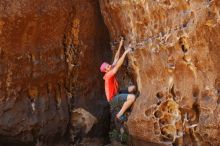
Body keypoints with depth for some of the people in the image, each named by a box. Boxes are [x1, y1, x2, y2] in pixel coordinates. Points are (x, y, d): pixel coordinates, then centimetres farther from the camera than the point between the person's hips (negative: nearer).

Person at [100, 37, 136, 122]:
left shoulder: (111, 71, 2)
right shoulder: (108, 75, -22)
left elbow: (116, 59, 7)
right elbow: (118, 65, -31)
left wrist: (120, 46, 4)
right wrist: (125, 53, -30)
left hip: (116, 95, 9)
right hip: (113, 99, -9)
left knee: (133, 88, 11)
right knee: (132, 97, -26)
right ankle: (119, 115, -13)